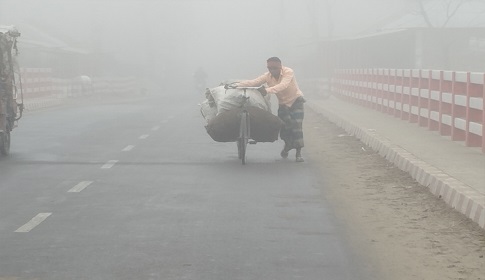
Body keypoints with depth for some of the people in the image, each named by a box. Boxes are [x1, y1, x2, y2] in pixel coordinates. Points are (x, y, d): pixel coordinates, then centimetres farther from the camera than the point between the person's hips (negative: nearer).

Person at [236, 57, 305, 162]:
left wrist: (267, 90, -52)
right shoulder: (268, 76, -9)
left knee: (297, 125, -16)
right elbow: (253, 82, -16)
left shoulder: (288, 72, -23)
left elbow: (283, 85, -39)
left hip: (296, 100, -4)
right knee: (284, 127, -3)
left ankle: (298, 153, -13)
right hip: (283, 103, 4)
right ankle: (288, 145, 28)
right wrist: (236, 85, -29)